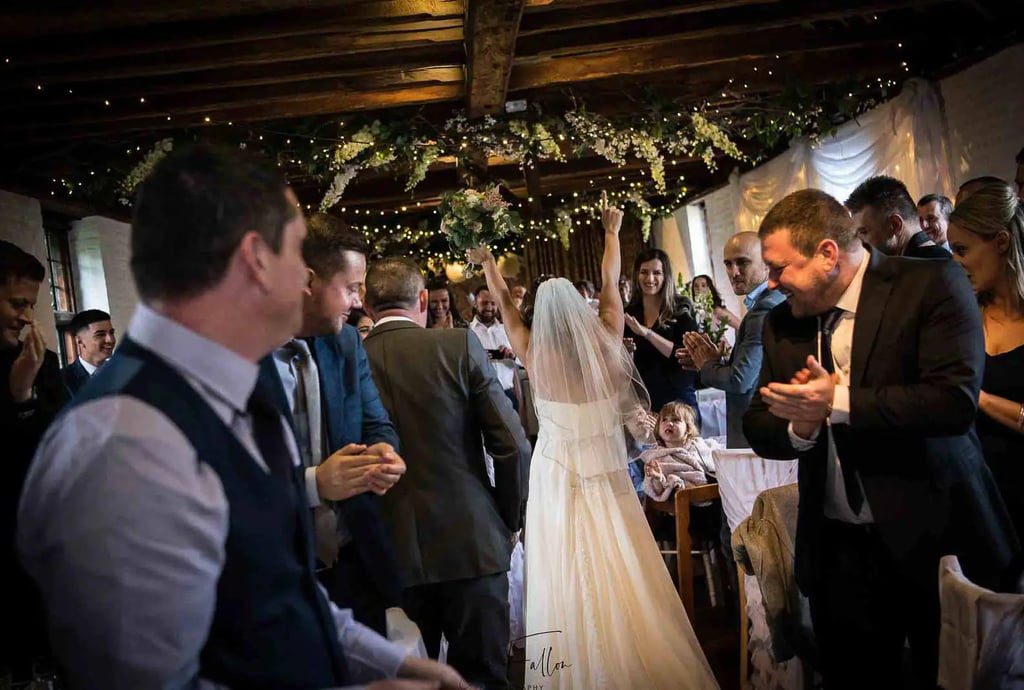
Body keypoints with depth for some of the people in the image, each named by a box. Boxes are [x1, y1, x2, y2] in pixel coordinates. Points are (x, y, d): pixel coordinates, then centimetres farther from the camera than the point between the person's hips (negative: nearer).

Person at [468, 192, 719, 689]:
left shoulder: (535, 357, -11)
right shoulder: (606, 345, -9)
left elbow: (504, 303, 4)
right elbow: (610, 286, 5)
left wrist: (487, 260, 20)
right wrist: (611, 233, 19)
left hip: (556, 474, -1)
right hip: (606, 470, 1)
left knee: (567, 573, 8)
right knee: (620, 572, 9)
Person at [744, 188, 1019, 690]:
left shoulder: (931, 285, -11)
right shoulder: (781, 323, 5)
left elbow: (955, 399, -23)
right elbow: (758, 427, 7)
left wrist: (837, 403, -21)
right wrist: (799, 428, -14)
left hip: (936, 540, -4)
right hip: (837, 550, 4)